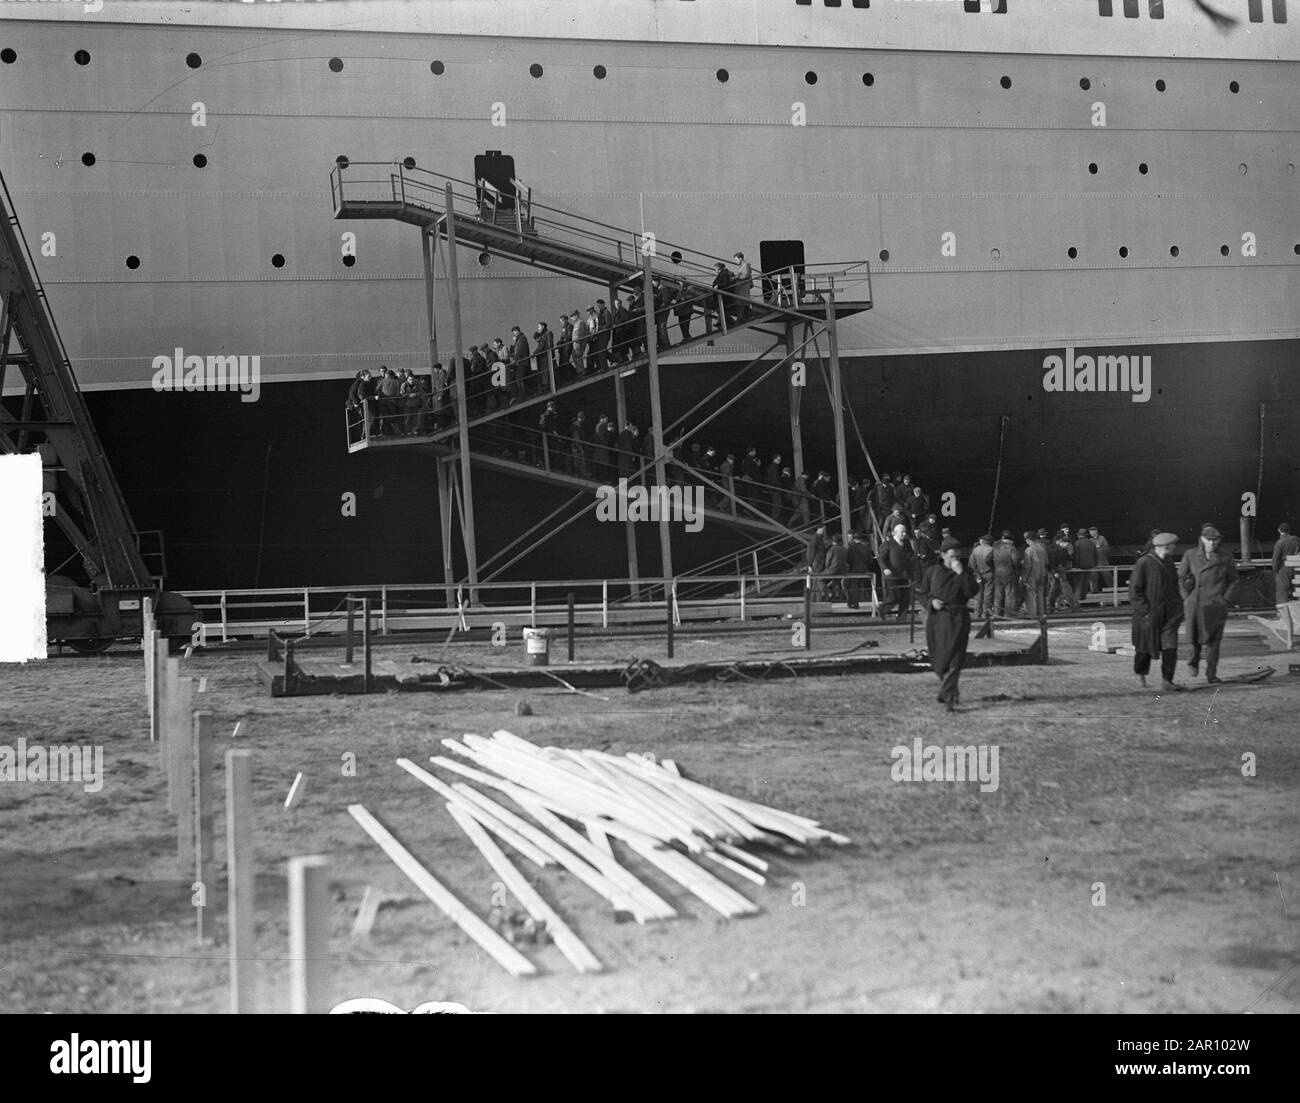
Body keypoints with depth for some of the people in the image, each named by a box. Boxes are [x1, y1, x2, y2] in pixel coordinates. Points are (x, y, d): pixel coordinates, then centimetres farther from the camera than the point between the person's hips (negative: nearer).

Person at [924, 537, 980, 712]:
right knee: (938, 658, 10)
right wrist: (932, 600, -4)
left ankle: (948, 699, -13)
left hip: (958, 619, -3)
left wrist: (961, 573, -17)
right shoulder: (933, 571, 7)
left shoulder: (966, 572, 2)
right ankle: (952, 691, 34)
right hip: (937, 618, 3)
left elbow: (971, 591, -13)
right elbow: (925, 592, 16)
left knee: (954, 660, -11)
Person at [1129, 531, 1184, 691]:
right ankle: (1140, 672, 38)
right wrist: (1145, 611, -18)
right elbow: (1134, 591, -14)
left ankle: (1167, 681, -7)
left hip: (1168, 614, 5)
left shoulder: (1169, 564, 9)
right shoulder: (1143, 563, -14)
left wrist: (1178, 609, 13)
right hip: (1148, 614, -5)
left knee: (1170, 647, -8)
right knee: (1145, 647, 11)